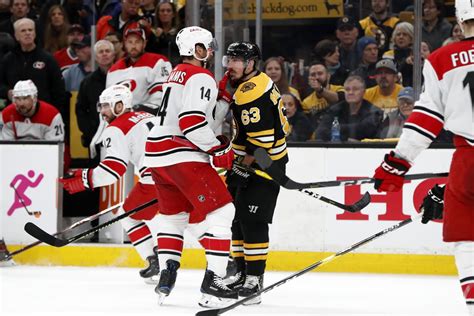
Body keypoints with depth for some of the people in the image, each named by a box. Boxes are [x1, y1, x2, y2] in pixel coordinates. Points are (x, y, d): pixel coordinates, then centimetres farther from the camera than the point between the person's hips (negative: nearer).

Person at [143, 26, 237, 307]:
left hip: (157, 152, 10)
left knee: (174, 213, 22)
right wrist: (219, 150, -15)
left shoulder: (178, 74, 22)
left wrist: (225, 97, 14)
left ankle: (166, 274, 17)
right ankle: (213, 283, -15)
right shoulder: (201, 77, -9)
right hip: (182, 155, -10)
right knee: (220, 209, -7)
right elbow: (192, 123, -22)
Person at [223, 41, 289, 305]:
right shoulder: (260, 82, 12)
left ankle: (254, 278, -10)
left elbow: (261, 138, -26)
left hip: (264, 164, -11)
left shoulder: (251, 93, -21)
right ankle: (242, 273, 18)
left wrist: (243, 168, -19)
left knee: (251, 220, -12)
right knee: (238, 218, 12)